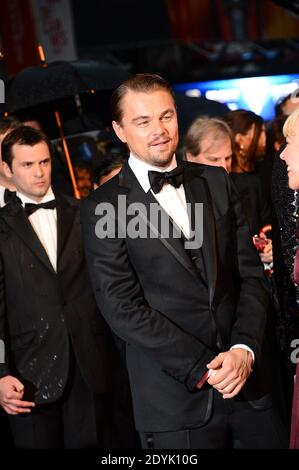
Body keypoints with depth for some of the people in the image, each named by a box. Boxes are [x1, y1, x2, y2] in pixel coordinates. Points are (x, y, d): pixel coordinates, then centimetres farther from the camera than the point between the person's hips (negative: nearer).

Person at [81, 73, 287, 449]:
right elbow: (123, 308, -10)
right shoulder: (101, 208, -5)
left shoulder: (216, 182, 9)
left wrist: (244, 350, -9)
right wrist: (205, 368, -13)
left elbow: (250, 273, 6)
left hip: (247, 382, 4)